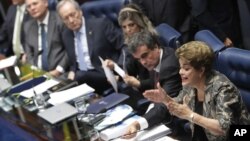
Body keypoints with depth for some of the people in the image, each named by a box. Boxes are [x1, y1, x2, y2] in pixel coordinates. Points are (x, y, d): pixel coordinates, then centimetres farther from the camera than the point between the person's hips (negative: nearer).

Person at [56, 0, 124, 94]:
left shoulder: (101, 24, -7)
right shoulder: (67, 35, 12)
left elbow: (125, 47, -8)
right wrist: (72, 71, -1)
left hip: (105, 75, -5)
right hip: (80, 76, 5)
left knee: (81, 77, -32)